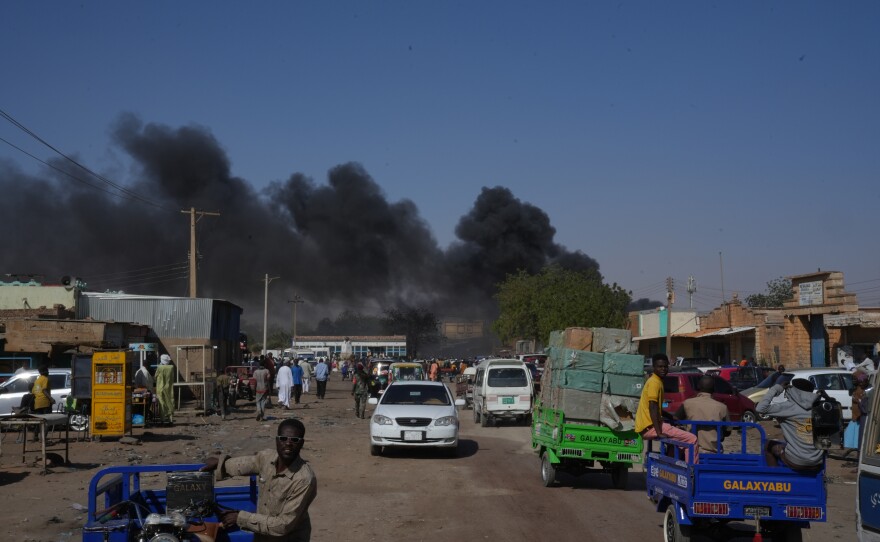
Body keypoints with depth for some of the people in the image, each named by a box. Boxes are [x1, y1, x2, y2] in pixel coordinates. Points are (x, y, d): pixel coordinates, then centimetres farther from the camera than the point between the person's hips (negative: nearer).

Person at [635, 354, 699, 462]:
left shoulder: (657, 381, 18)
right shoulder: (654, 382, -12)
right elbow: (652, 407, -22)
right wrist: (659, 432, -27)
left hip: (647, 427, 10)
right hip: (650, 427, -10)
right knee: (692, 439, -14)